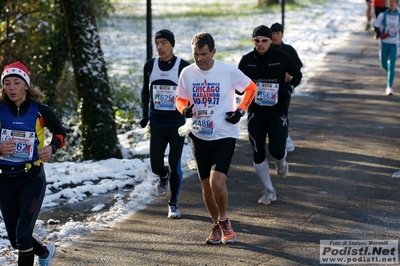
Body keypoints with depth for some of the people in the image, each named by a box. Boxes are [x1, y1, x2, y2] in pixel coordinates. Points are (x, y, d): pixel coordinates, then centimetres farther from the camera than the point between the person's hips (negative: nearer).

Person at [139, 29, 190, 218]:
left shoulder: (183, 67, -9)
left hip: (177, 124, -3)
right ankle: (164, 176, 41)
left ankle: (173, 204, 11)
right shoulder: (150, 66, 2)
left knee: (175, 165, -2)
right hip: (157, 124, 3)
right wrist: (145, 114, 7)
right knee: (156, 165, 4)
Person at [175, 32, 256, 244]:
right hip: (199, 137, 4)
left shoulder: (228, 71, -11)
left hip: (224, 136, -4)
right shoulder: (187, 73, -2)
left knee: (217, 183, -18)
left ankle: (224, 222, 8)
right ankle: (216, 226, 31)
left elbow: (251, 88, 4)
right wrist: (184, 109, -12)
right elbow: (180, 99, 11)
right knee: (206, 186, 11)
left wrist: (240, 110, -9)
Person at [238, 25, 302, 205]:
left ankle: (281, 162, 29)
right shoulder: (247, 60, -2)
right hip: (255, 111, 2)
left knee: (276, 150, -12)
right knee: (258, 153, 1)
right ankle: (269, 191, 17)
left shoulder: (282, 58, -7)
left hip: (278, 111, -2)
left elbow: (297, 74, 7)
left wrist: (289, 87, -12)